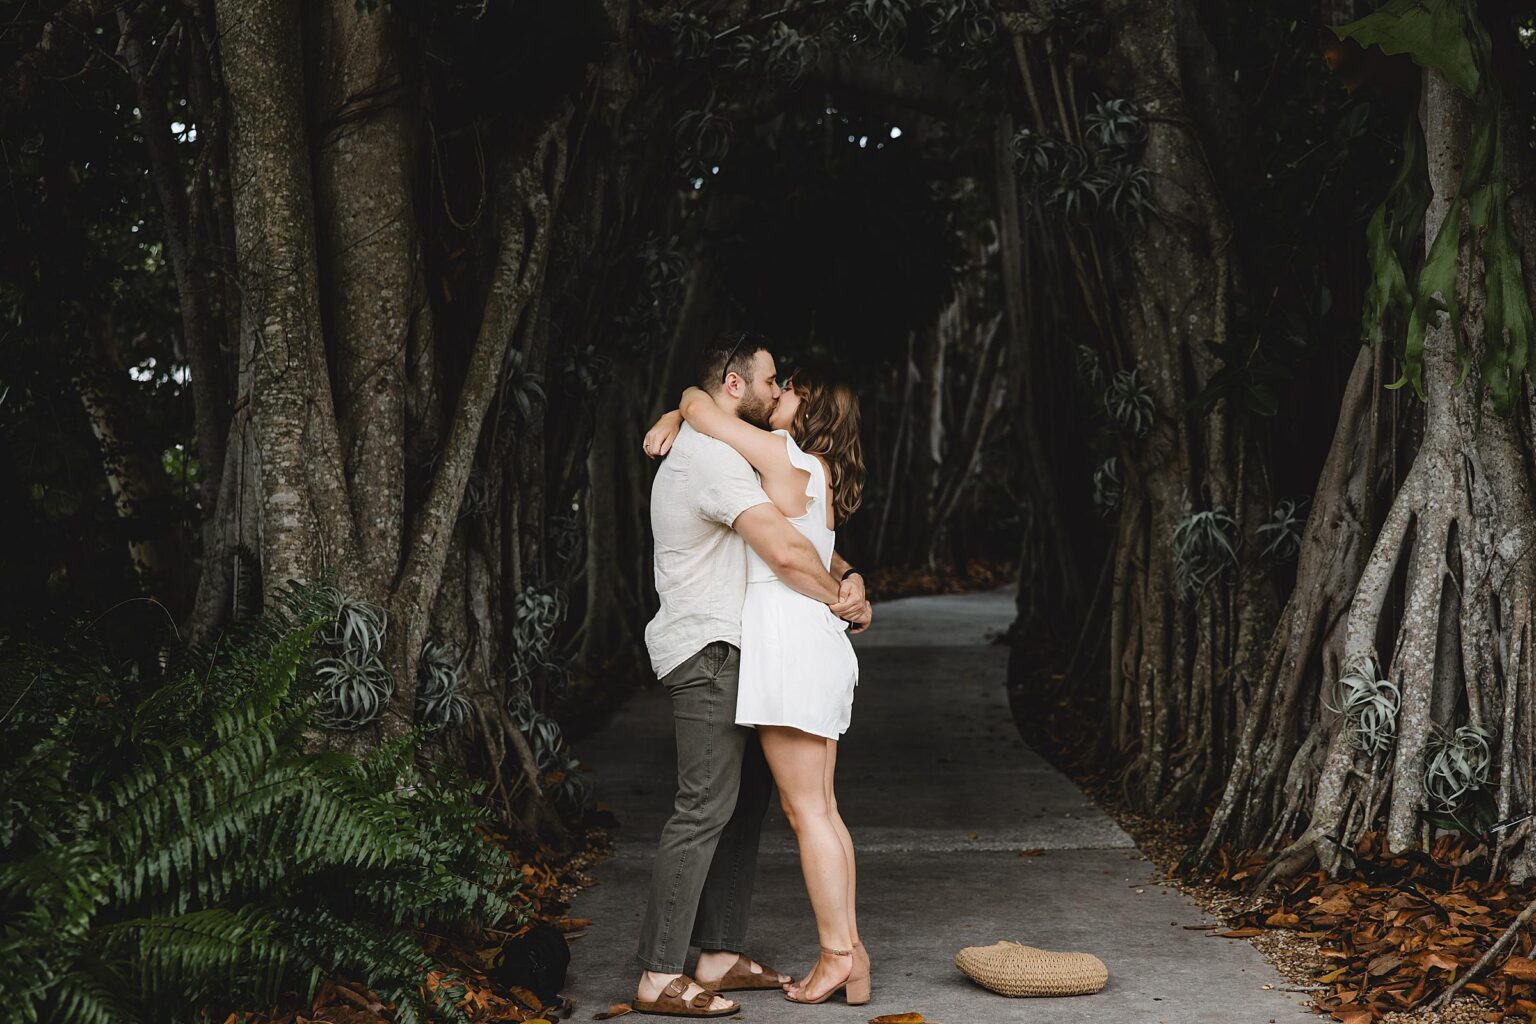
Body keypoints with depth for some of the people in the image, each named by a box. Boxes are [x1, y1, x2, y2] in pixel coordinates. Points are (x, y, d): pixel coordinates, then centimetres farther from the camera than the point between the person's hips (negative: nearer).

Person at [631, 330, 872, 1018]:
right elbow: (786, 553, -23)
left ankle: (720, 956, 16)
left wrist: (848, 575, 5)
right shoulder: (714, 457, -15)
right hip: (708, 650, -11)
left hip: (727, 652, 11)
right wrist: (841, 601, -6)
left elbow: (806, 536, 24)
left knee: (746, 799, 11)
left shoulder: (723, 454, 20)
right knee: (706, 806, -12)